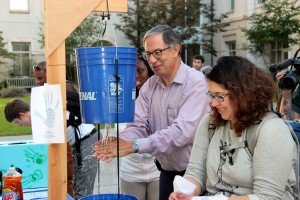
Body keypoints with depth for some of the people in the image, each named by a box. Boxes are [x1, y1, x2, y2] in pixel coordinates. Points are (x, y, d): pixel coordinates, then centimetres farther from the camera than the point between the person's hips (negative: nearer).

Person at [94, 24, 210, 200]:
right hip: (166, 172, 6)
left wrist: (134, 146, -33)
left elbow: (183, 131, -27)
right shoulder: (149, 86, 4)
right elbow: (139, 125, -2)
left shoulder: (196, 83, -17)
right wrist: (121, 142, -25)